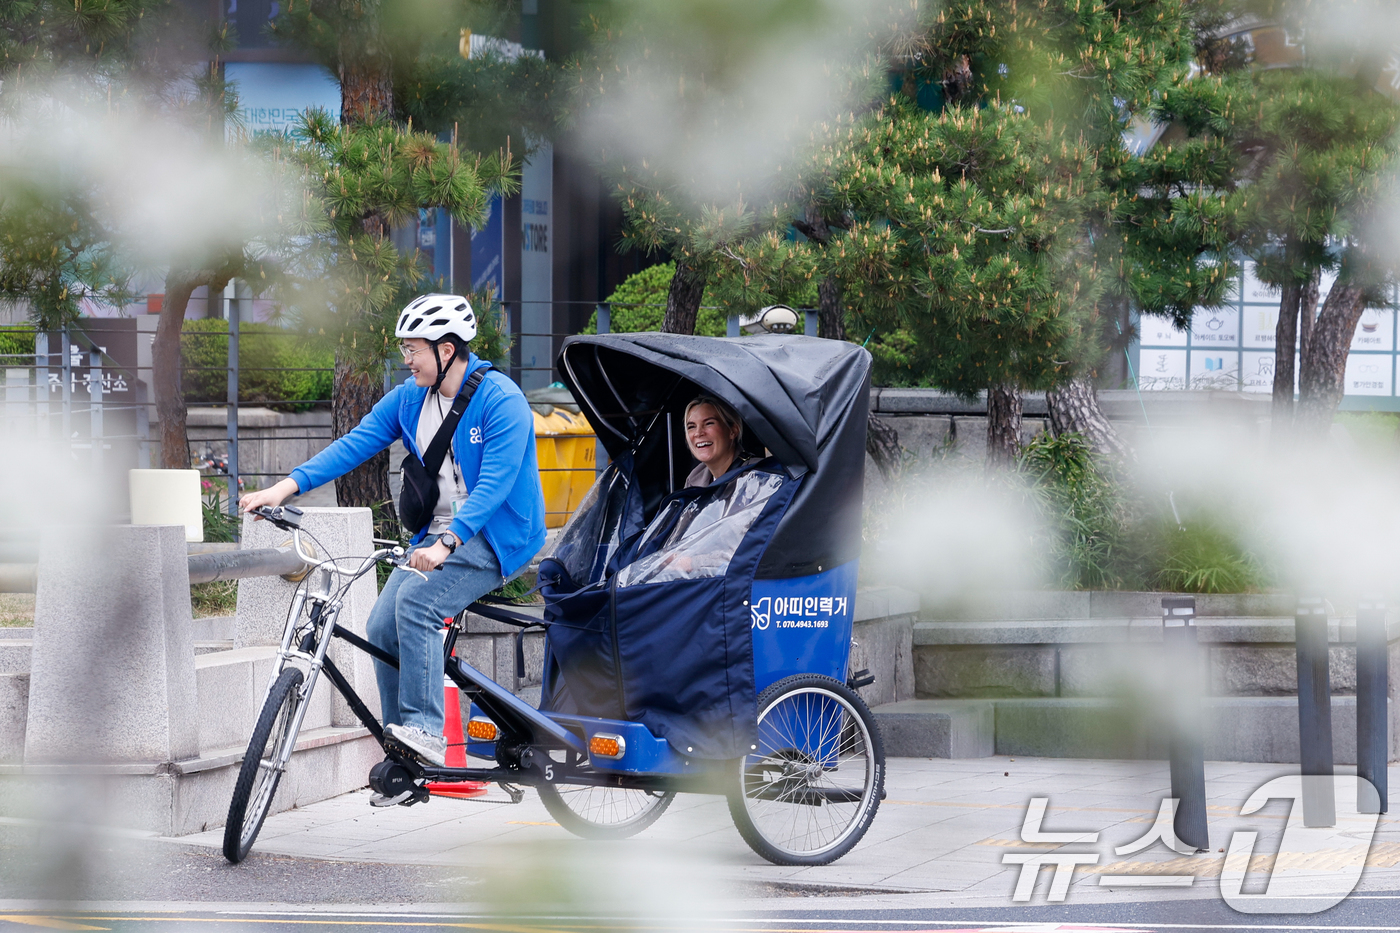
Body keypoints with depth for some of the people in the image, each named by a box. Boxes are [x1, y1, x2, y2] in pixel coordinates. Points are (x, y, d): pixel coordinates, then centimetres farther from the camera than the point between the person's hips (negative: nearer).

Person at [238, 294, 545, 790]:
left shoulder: (501, 400, -17)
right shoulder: (409, 398, 5)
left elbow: (494, 484, -25)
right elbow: (355, 444, -1)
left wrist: (446, 543, -38)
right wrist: (287, 486, -14)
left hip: (495, 535, -7)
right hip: (437, 534, 7)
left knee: (416, 600, -29)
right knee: (382, 627, -7)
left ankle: (427, 733, -26)